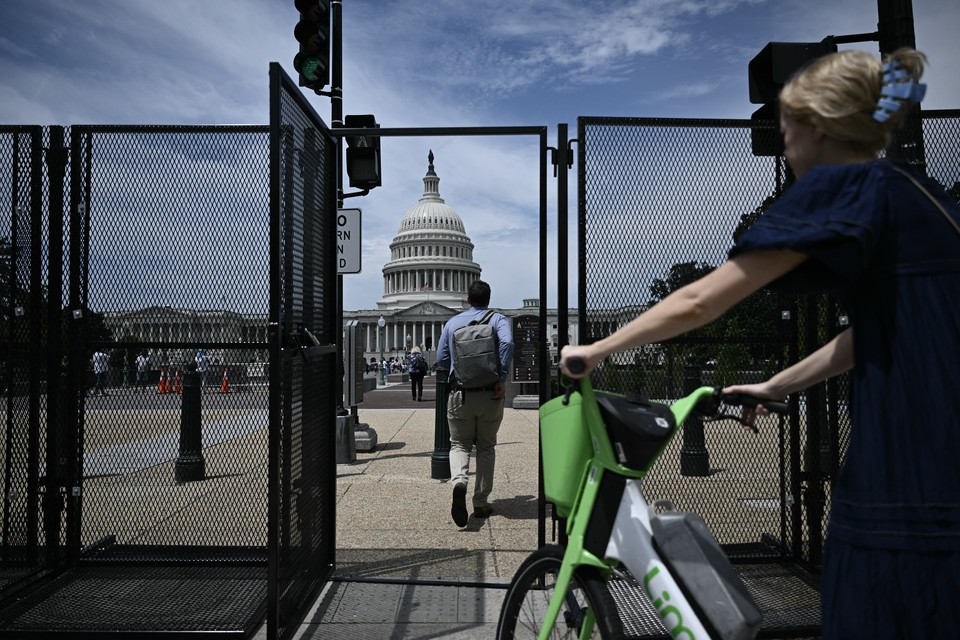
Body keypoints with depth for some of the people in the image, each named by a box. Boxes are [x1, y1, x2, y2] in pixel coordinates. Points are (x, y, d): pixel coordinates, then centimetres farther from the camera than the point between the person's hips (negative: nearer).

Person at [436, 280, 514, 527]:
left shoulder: (453, 322, 8)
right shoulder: (497, 319, 2)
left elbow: (441, 360, 8)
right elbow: (507, 343, -19)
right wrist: (502, 379, -15)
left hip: (460, 393, 1)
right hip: (490, 394, 0)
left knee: (459, 444, 10)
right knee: (486, 447, 14)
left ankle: (459, 481, -21)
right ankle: (481, 503, 18)